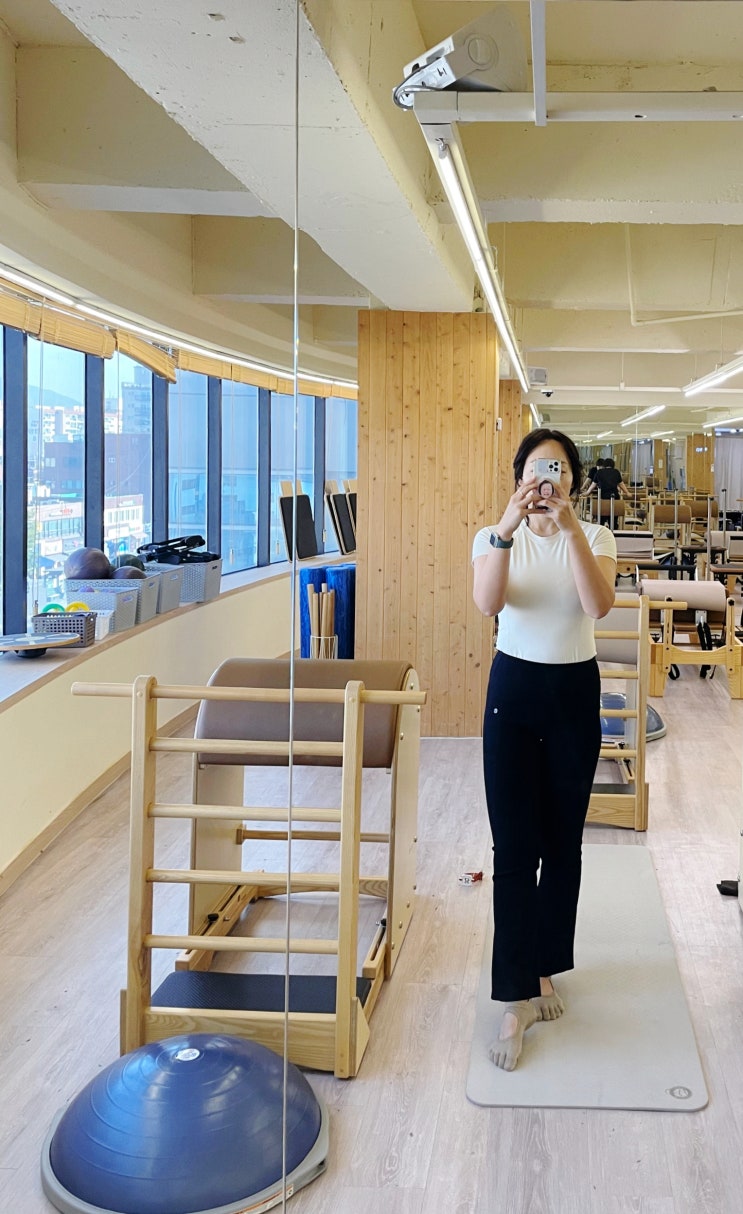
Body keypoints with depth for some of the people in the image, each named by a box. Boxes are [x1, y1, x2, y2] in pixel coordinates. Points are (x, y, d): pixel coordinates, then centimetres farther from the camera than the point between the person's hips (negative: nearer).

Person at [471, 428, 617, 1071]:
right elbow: (487, 603, -23)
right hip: (513, 688, -1)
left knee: (562, 844, 10)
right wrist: (508, 528, -38)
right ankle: (518, 1000, 3)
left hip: (575, 692, 1)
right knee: (514, 848, -4)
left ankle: (545, 969, 29)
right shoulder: (494, 537, -2)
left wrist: (570, 528, -33)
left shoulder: (595, 538, -1)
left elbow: (599, 604, -22)